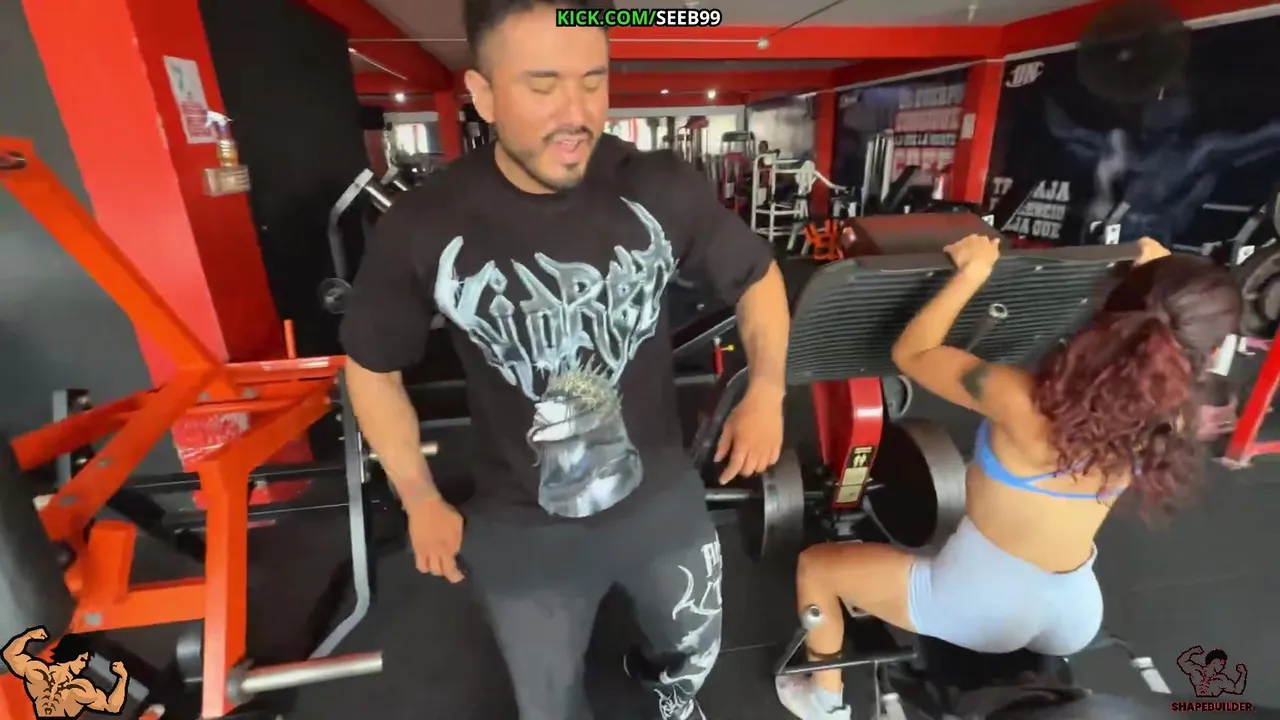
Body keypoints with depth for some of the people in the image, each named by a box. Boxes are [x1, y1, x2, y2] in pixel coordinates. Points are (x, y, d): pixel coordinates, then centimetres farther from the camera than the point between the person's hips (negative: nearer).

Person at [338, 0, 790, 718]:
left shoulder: (663, 189, -16)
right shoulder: (422, 226, -16)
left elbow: (757, 274, 3)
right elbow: (373, 365, 0)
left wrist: (767, 391, -6)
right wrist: (421, 500, 2)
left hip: (664, 498, 2)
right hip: (519, 528, 0)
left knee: (696, 652, 30)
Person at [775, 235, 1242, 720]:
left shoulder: (1026, 403, -32)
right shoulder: (1165, 416, -14)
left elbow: (910, 353, -18)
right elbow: (1157, 364, 11)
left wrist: (971, 274, -10)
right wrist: (1161, 277, 14)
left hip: (980, 608, -6)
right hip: (1077, 615, 6)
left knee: (815, 565, 13)